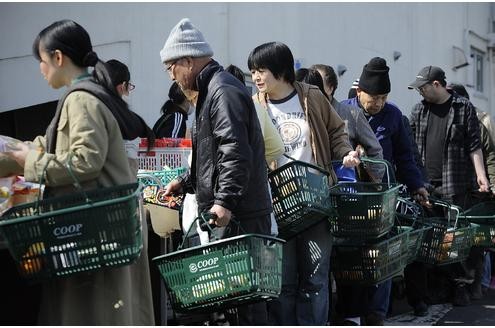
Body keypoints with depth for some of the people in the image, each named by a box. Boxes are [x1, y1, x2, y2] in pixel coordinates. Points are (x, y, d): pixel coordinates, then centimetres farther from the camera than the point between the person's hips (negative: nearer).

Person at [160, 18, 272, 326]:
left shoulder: (223, 90, -12)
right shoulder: (212, 89, 21)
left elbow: (236, 152, -23)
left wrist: (224, 201, -27)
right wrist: (186, 182, 28)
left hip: (238, 213, -10)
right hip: (232, 210, 10)